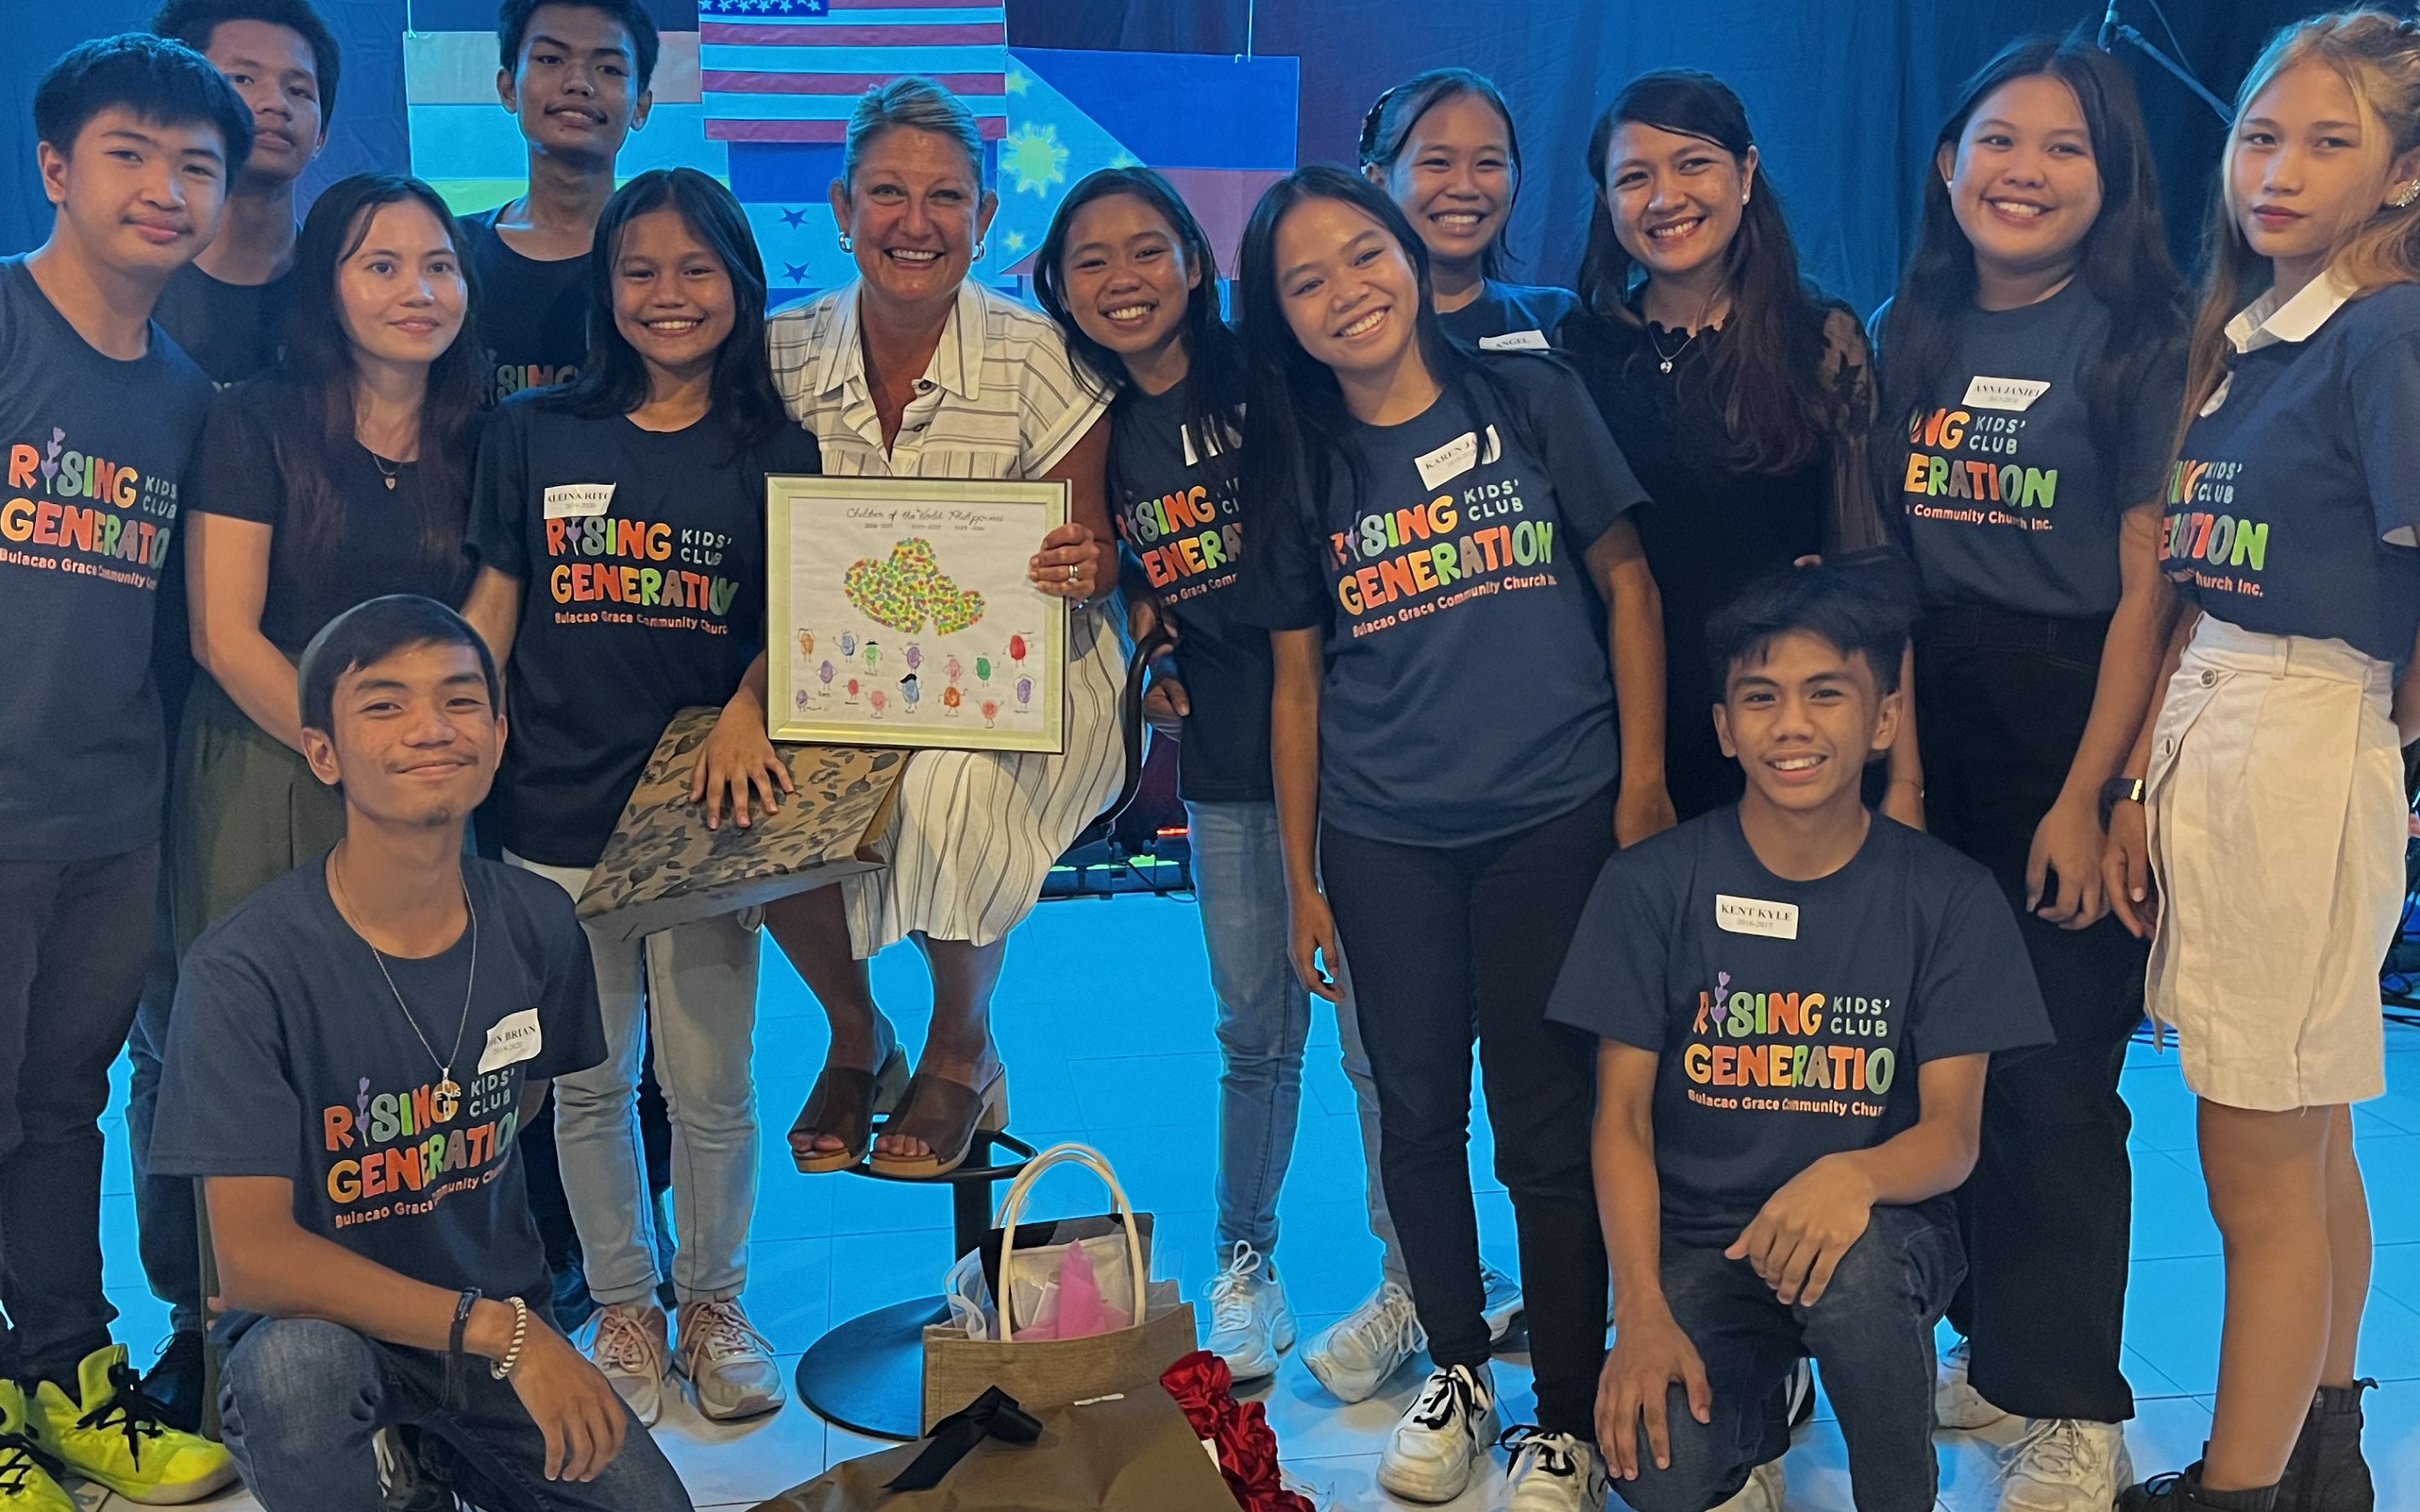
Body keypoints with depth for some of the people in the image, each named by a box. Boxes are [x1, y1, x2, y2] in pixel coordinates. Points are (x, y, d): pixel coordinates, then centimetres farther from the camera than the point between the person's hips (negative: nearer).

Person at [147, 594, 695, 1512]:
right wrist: (500, 1331, -29)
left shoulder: (537, 927, -7)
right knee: (295, 1360, -36)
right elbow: (251, 1260, -25)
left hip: (503, 1315, 5)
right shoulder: (245, 969, -21)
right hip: (320, 1328, -5)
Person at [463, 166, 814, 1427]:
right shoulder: (533, 435, 5)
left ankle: (713, 1301, 27)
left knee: (710, 1084, 6)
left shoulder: (776, 452, 3)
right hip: (557, 812, 1)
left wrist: (746, 710, -15)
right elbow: (492, 605, 8)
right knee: (588, 1084, 11)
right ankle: (621, 1309, 29)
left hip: (704, 806, -1)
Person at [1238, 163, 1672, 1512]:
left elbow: (1627, 585, 3)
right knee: (1419, 1110, 12)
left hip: (1553, 819, -2)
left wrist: (1643, 780, -3)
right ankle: (1458, 1371, 33)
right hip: (1382, 843, 2)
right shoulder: (1298, 468, 6)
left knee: (1547, 1122, 3)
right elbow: (1298, 681, 8)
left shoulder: (1532, 399, 1)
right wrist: (1302, 876, 8)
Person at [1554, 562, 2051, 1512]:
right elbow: (1622, 1117, -4)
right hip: (1696, 1238, 0)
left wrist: (1851, 1175, -31)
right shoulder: (1653, 885, -4)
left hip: (1883, 1228, 0)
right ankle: (1756, 1401, 11)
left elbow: (1952, 1132, -7)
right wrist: (1642, 1311, -17)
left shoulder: (1947, 896, -4)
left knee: (1849, 1266, -36)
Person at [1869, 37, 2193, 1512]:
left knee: (2052, 1077, -1)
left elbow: (2148, 593, -9)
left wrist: (2086, 798, -14)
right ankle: (1991, 1337, 28)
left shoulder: (2141, 343, -5)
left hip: (2072, 725, -4)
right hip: (1923, 725, 4)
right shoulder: (1906, 334, 9)